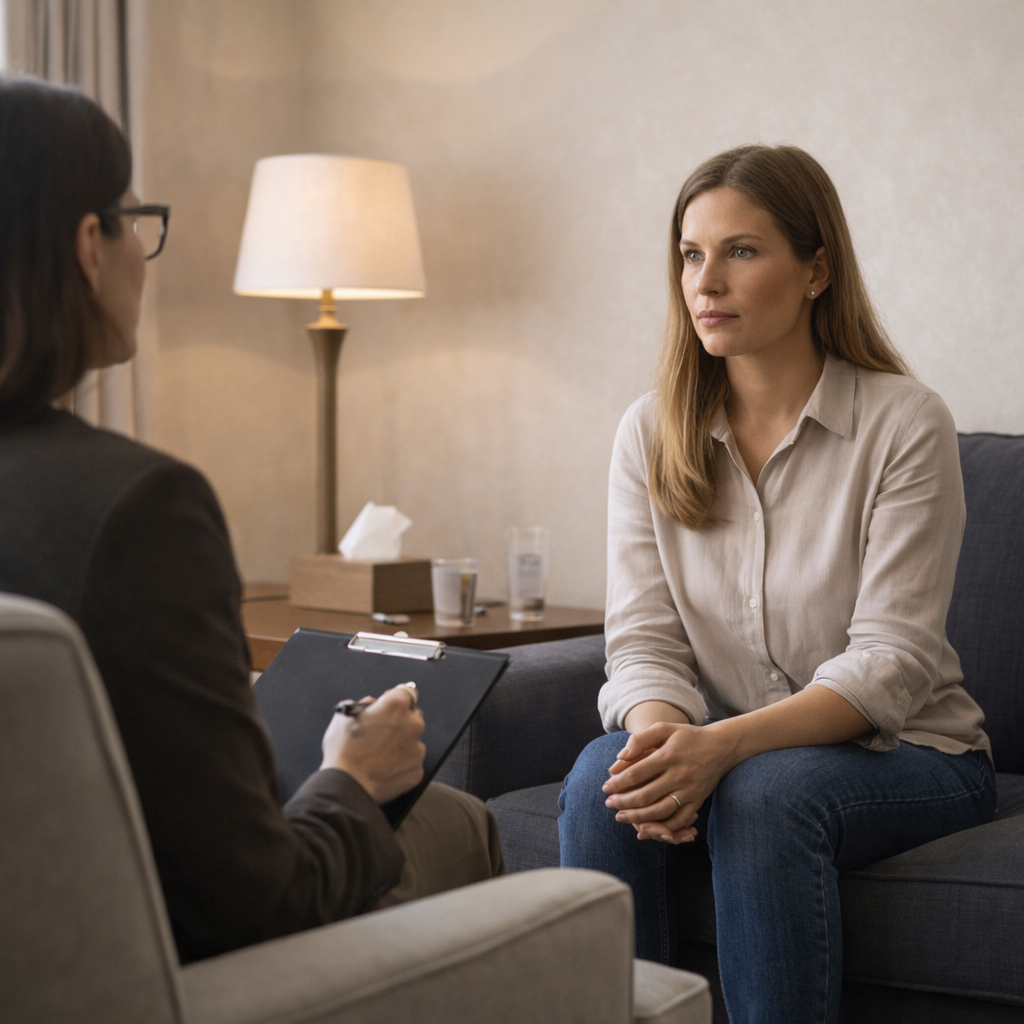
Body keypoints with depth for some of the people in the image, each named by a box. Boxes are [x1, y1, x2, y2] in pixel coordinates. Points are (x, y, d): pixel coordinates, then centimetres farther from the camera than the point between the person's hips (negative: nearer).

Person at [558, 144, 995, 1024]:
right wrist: (663, 732, -27)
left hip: (900, 752, -3)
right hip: (719, 750, 3)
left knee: (765, 792, -34)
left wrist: (725, 744, -31)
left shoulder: (904, 423, -11)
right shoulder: (650, 434, 2)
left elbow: (890, 661, -17)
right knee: (605, 778, -27)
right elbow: (643, 637, -3)